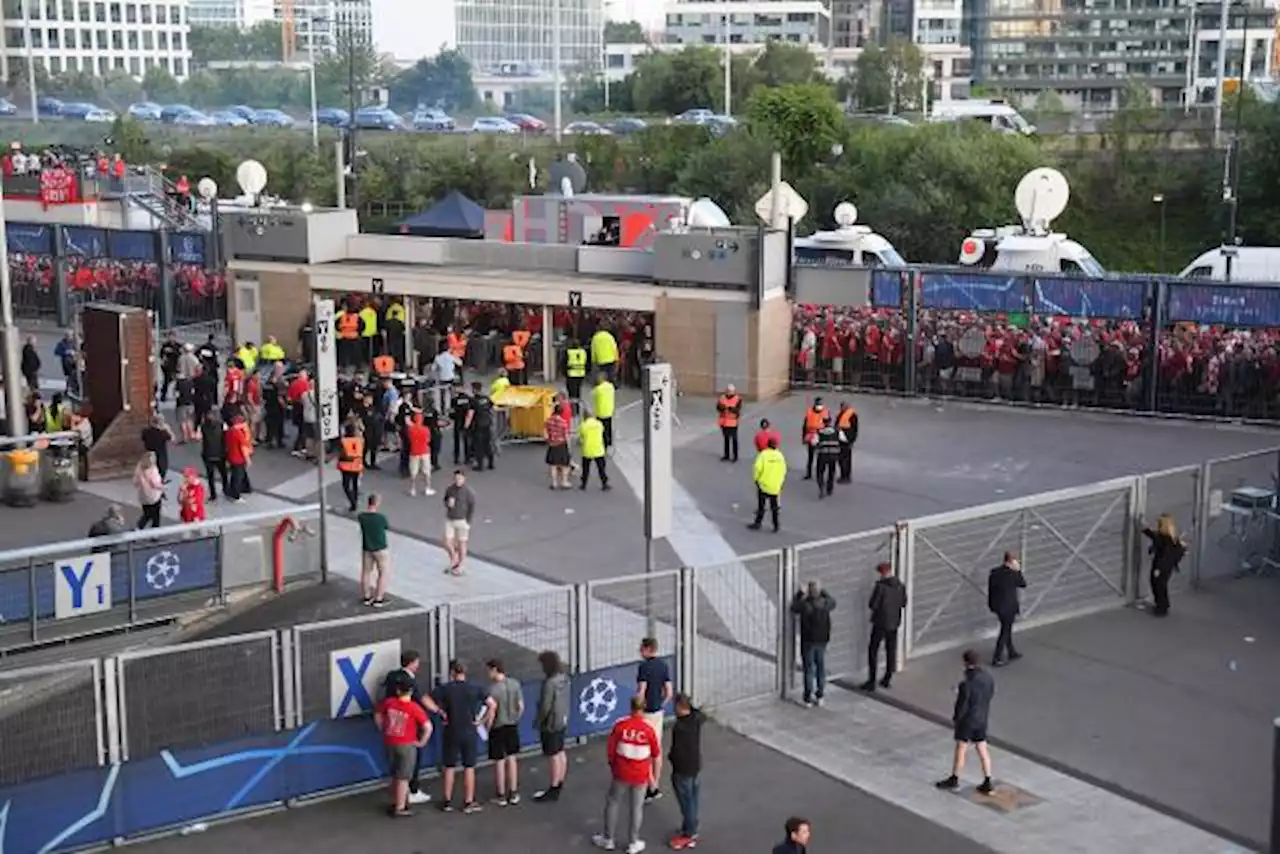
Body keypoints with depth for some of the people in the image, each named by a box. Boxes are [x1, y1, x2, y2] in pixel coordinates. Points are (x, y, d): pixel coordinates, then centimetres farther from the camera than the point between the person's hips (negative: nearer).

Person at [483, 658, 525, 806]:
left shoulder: (493, 689, -23)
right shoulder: (515, 683, -6)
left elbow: (491, 712, -21)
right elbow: (521, 706, 0)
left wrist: (487, 727, -4)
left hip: (498, 728, -5)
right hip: (512, 727, 5)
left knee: (499, 762, 8)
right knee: (512, 759, 16)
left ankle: (501, 796, 18)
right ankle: (513, 794, 23)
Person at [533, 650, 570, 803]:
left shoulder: (550, 683, -26)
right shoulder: (564, 678, 0)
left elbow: (545, 706, -22)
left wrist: (538, 721, -8)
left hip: (551, 724, -9)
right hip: (563, 721, 9)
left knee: (553, 756, 1)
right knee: (560, 753, 18)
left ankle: (553, 790, 11)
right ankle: (560, 785, 31)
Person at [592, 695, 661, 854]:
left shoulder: (620, 725, -14)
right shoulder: (649, 730, -13)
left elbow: (611, 750, -4)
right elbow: (656, 757, -6)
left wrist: (612, 767, 14)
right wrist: (654, 777, 8)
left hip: (621, 773, 0)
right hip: (641, 775, 0)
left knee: (612, 803, 19)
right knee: (637, 807, 15)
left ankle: (609, 839, 29)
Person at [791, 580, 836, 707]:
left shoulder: (804, 604, -19)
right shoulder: (825, 603, -9)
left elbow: (793, 608, 1)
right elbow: (833, 602, 15)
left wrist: (800, 593, 7)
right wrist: (823, 592, 20)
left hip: (808, 641, -3)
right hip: (822, 640, 3)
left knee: (809, 668, 4)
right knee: (821, 667, 14)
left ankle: (809, 698, 7)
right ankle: (820, 696, 19)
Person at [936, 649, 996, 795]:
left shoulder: (966, 684, -29)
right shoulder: (988, 677, -8)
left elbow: (962, 705, -22)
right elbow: (991, 693, 9)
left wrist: (955, 717, -1)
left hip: (967, 720, -6)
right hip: (982, 718, 6)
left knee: (961, 749, 10)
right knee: (982, 750, 15)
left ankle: (954, 780, 25)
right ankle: (987, 783, 19)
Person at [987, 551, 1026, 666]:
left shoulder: (994, 572, -1)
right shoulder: (1012, 574, -21)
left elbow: (990, 589, 5)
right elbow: (1023, 584, -5)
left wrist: (991, 605, 14)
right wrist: (1018, 570, -5)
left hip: (997, 606, 7)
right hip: (1009, 608, -7)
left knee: (1007, 630, 23)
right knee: (1005, 632, 5)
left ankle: (1011, 653, 37)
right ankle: (996, 659, 7)